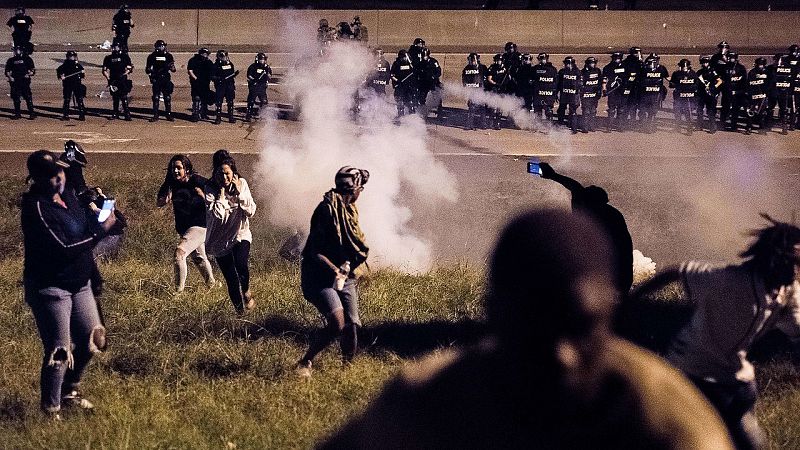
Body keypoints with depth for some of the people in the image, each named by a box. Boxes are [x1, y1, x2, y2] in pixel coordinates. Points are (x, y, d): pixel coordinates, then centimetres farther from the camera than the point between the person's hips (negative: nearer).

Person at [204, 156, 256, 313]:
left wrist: (239, 192, -17)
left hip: (240, 235, 1)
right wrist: (221, 193, -22)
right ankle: (239, 307, 22)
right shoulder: (210, 188, -12)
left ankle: (246, 291, 2)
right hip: (220, 240, -1)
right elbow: (217, 214, -24)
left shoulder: (242, 184, -4)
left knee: (242, 264, -27)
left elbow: (251, 211, -9)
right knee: (231, 280, -1)